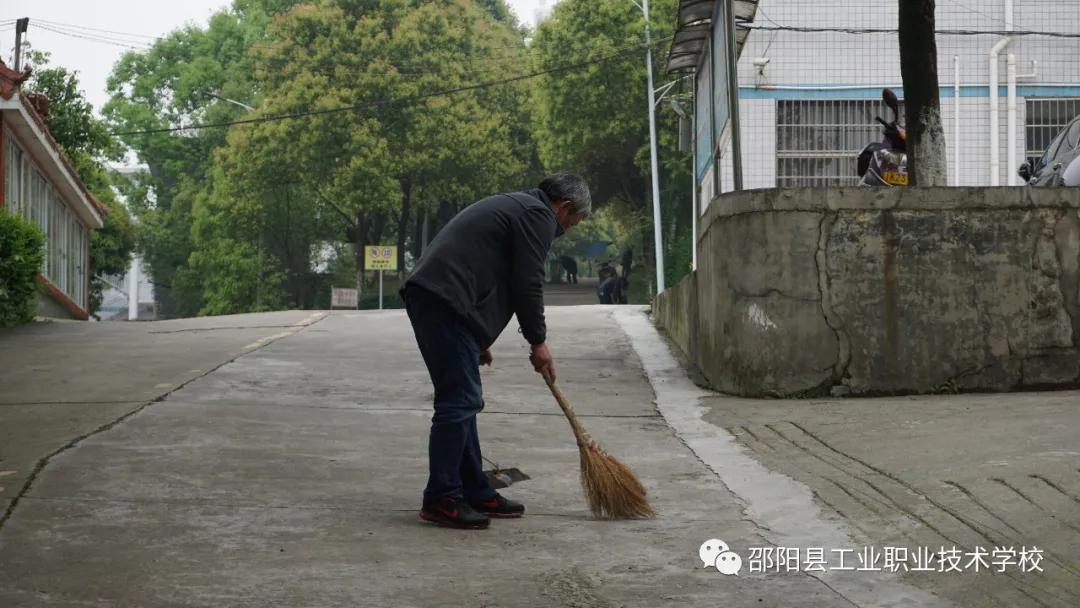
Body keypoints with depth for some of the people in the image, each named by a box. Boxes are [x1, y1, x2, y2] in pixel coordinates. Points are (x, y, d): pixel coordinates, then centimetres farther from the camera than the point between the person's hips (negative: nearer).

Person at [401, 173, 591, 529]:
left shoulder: (514, 206, 30)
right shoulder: (538, 215, -2)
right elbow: (528, 284, -7)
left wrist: (480, 340, 29)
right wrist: (538, 342, 4)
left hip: (426, 296, 11)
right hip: (445, 303, -11)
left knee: (463, 401, 12)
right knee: (459, 401, -10)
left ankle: (476, 494, 16)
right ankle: (441, 499, -10)